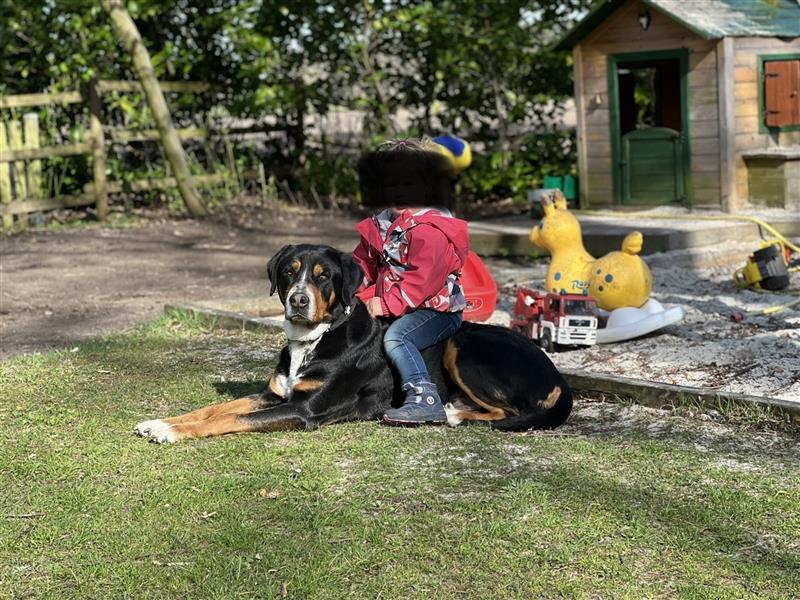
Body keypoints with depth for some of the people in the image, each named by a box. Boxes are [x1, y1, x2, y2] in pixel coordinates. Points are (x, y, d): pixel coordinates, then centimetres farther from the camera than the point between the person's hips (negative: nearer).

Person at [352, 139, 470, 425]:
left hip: (437, 308, -9)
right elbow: (363, 264, 17)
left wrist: (386, 304, -21)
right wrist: (366, 298, 0)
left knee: (395, 336, -32)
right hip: (394, 310, 9)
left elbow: (422, 279, -24)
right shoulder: (378, 226, 13)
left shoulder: (431, 229, -17)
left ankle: (426, 399, -37)